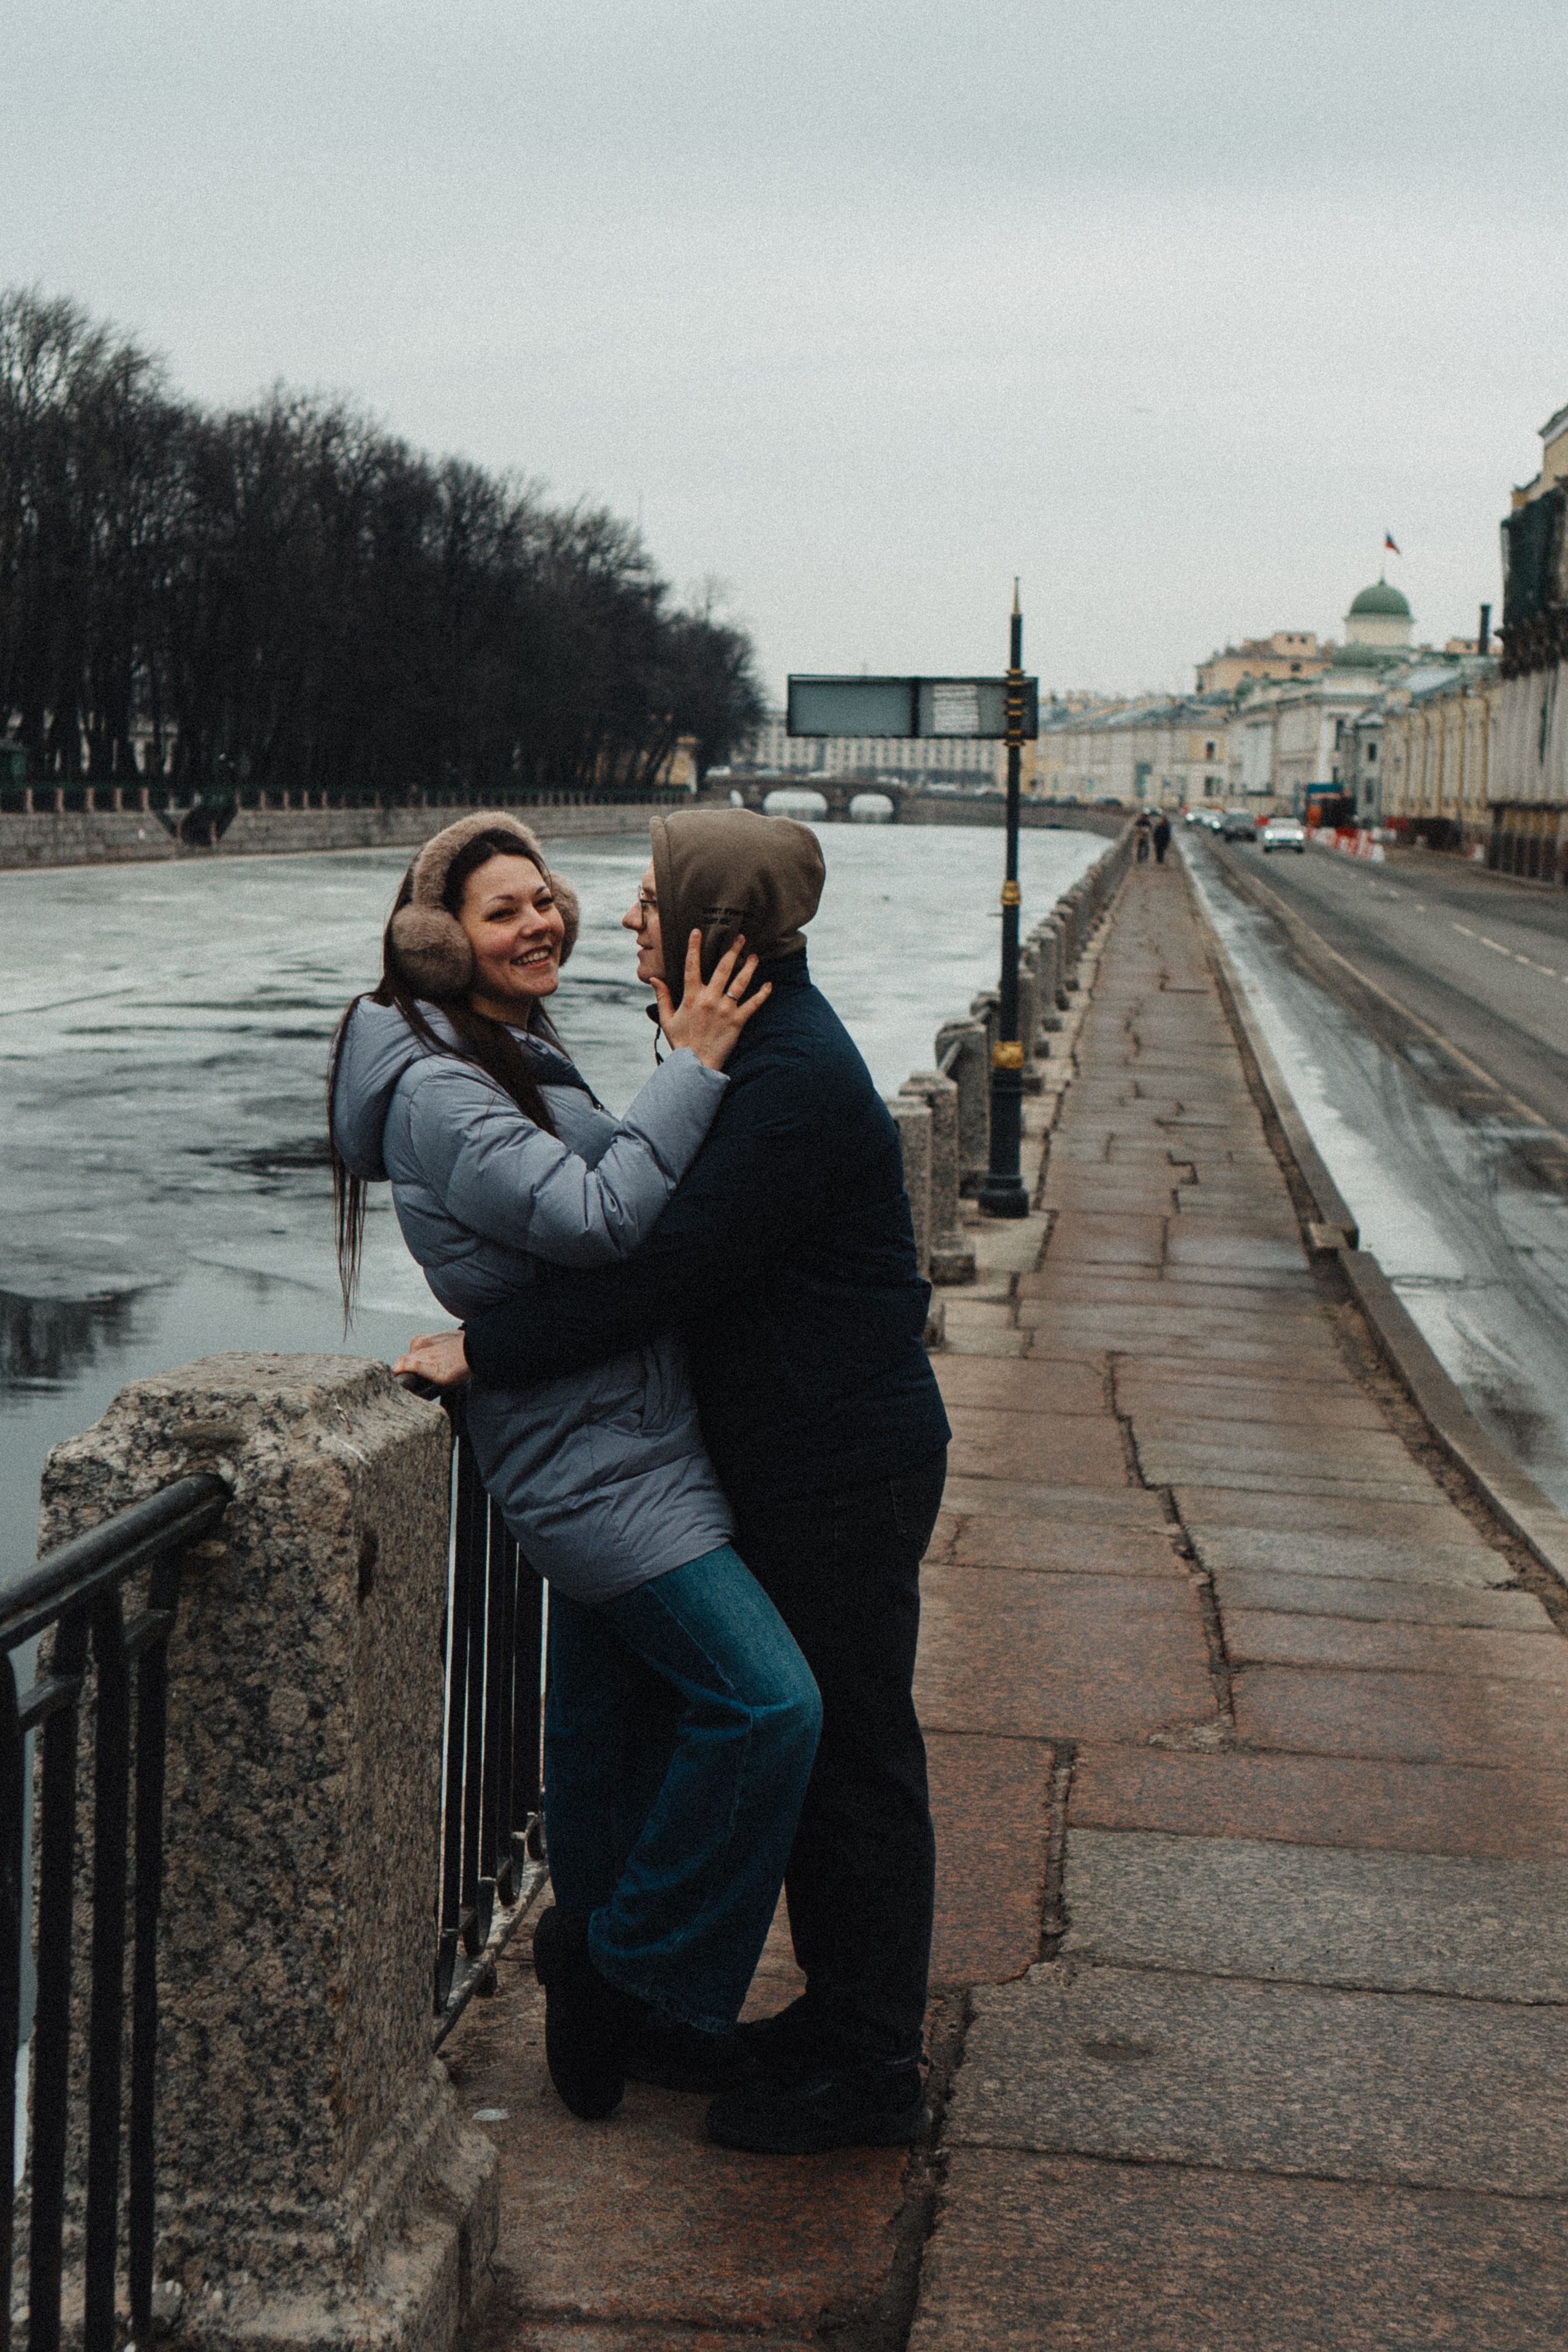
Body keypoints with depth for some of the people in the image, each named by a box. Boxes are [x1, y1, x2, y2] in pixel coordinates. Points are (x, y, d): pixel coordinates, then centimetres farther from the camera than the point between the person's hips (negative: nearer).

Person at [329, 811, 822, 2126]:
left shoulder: (517, 1056, 16)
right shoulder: (434, 1090, -17)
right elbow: (593, 1218, -27)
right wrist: (693, 1067, -24)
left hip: (608, 1453, 10)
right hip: (598, 1460, -10)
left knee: (615, 1721, 18)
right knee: (767, 1704, -14)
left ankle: (602, 2005, 31)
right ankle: (636, 1968, 1)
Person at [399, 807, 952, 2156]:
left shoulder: (794, 1086, -24)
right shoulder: (766, 1043, 9)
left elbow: (661, 1272, -25)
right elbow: (664, 1224, 17)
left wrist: (484, 1351, -19)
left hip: (845, 1472, -10)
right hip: (799, 1454, 10)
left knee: (849, 1755, 0)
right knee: (815, 1746, 19)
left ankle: (870, 2073, 11)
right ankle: (848, 2012, 32)